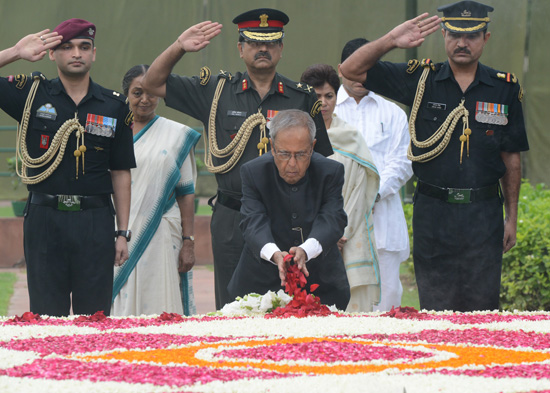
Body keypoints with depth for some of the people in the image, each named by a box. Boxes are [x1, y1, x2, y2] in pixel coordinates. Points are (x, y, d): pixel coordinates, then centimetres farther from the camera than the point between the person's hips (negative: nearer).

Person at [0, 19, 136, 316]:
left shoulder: (114, 107, 7)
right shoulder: (33, 94, 4)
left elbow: (121, 172, 9)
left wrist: (123, 232, 6)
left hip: (95, 221, 1)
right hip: (44, 218, -1)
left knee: (95, 317, 1)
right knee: (46, 315, 1)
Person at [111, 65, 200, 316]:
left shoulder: (178, 135, 7)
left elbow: (186, 193, 5)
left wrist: (188, 243, -1)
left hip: (162, 238, -1)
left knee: (162, 309, -5)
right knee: (122, 306, -2)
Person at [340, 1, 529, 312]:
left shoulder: (505, 89, 5)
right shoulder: (422, 79, 2)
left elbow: (511, 159, 10)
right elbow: (351, 70, 1)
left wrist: (512, 217, 9)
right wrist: (391, 41, -15)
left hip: (484, 215, 0)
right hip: (433, 212, 0)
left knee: (482, 311, 2)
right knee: (435, 312, 3)